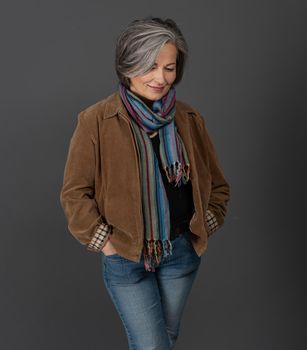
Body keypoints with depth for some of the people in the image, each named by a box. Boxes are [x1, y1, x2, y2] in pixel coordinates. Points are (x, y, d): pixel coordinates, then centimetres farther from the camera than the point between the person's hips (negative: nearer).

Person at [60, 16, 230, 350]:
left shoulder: (189, 119, -3)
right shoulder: (96, 121, -15)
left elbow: (217, 184, 9)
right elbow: (74, 193, -9)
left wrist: (203, 228, 0)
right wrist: (105, 242, -12)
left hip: (182, 250, 4)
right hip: (125, 256, -4)